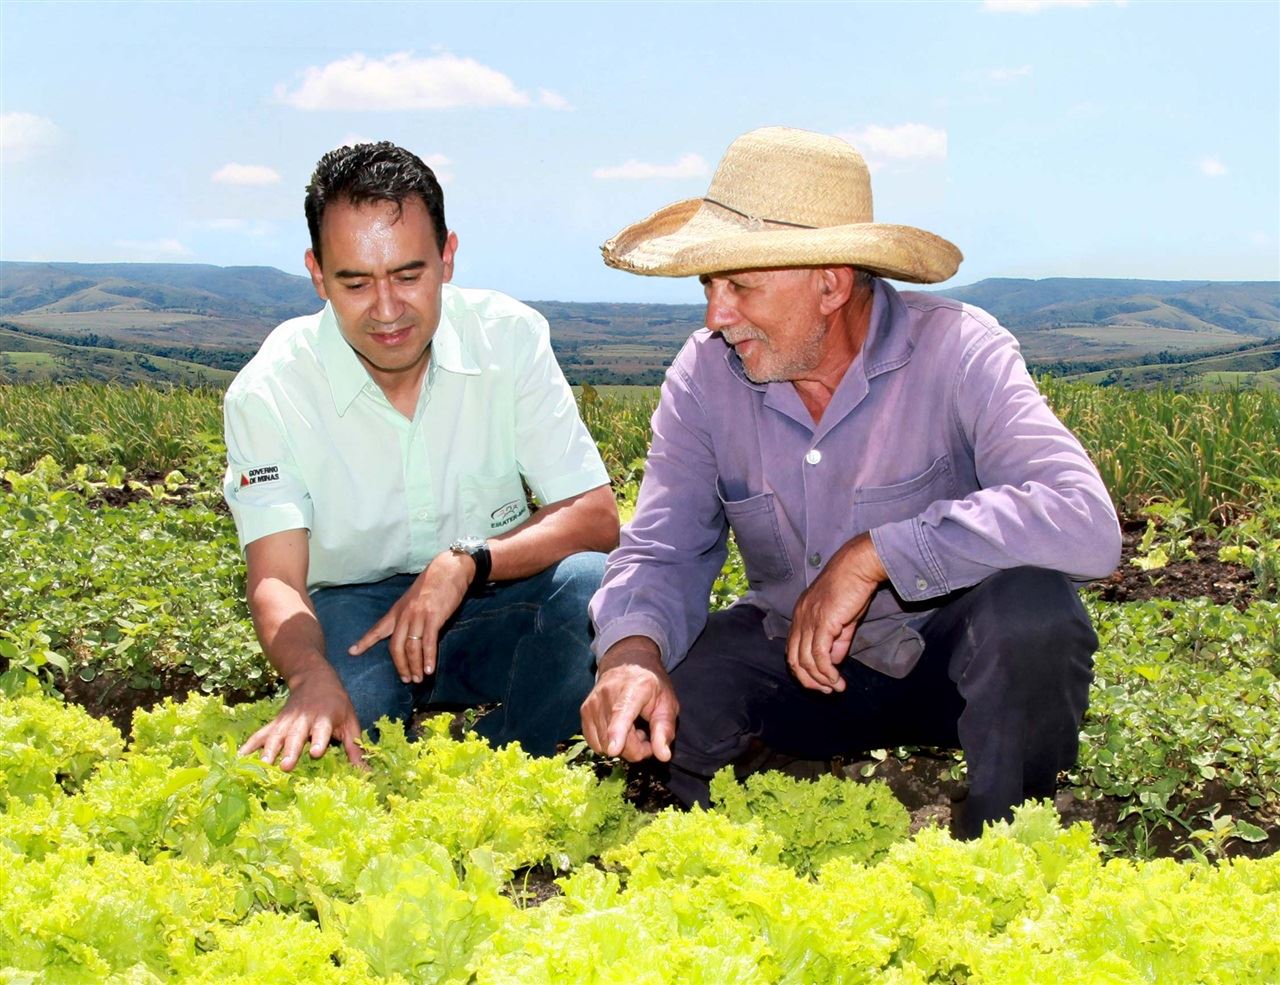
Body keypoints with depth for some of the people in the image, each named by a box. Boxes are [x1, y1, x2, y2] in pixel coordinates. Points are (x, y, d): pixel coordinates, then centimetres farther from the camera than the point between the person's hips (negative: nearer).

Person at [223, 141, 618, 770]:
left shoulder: (509, 337, -10)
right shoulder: (269, 392, -12)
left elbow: (595, 517, -11)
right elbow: (275, 579, -20)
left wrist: (465, 563, -28)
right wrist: (312, 677, -43)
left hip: (492, 609, 2)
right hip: (357, 611, -2)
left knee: (592, 582, -30)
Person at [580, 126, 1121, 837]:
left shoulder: (955, 352, -23)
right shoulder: (705, 374, -10)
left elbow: (1086, 524, -36)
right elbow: (661, 552, -9)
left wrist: (874, 554, -37)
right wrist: (633, 651, -32)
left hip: (947, 653, -2)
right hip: (793, 659, 3)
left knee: (1032, 608, -34)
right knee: (647, 704, -23)